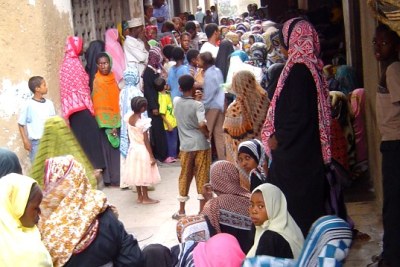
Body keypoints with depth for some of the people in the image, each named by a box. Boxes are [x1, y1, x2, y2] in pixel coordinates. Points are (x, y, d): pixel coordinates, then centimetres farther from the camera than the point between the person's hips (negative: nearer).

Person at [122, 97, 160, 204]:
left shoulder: (128, 117, -8)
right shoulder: (143, 122, -24)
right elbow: (146, 141, -20)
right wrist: (152, 156, -14)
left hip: (133, 149, 7)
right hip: (142, 151, -7)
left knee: (137, 174, 16)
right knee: (143, 175, 6)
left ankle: (140, 197, 25)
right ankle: (145, 198, 17)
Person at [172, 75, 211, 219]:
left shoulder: (176, 101, 0)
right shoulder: (198, 105, -13)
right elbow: (202, 124, -24)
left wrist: (194, 98, 12)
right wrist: (208, 134, -7)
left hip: (185, 146, 4)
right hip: (201, 145, -4)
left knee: (184, 177, 14)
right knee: (202, 177, 4)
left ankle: (181, 211, 20)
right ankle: (202, 211, 8)